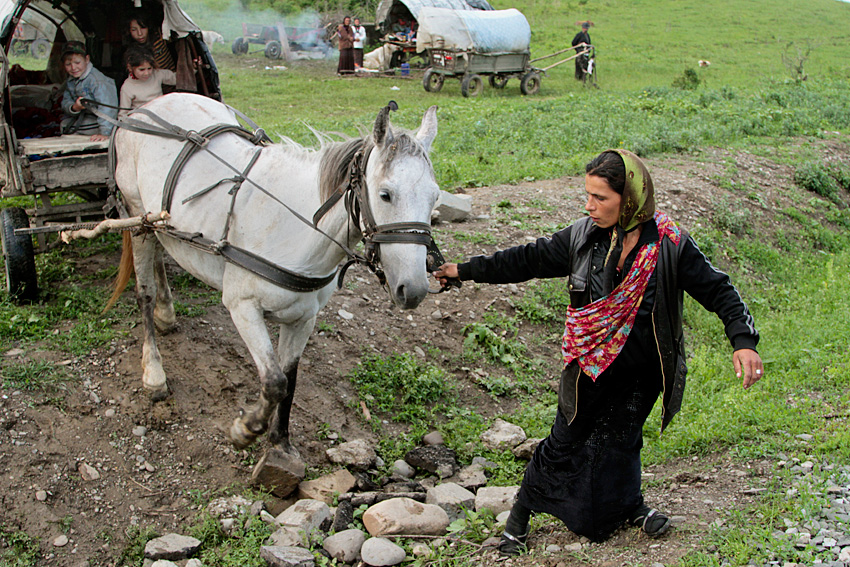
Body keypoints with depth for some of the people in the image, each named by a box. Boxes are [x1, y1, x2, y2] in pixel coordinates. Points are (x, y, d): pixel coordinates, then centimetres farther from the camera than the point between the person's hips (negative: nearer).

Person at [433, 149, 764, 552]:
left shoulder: (670, 246, -16)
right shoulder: (583, 236, -9)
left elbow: (717, 290, -12)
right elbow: (529, 259, 1)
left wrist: (743, 341, -25)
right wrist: (467, 270, 3)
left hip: (640, 376, -1)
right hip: (588, 369, 1)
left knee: (618, 444, 13)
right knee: (565, 443, 8)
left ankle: (628, 507, 42)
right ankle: (519, 514, 26)